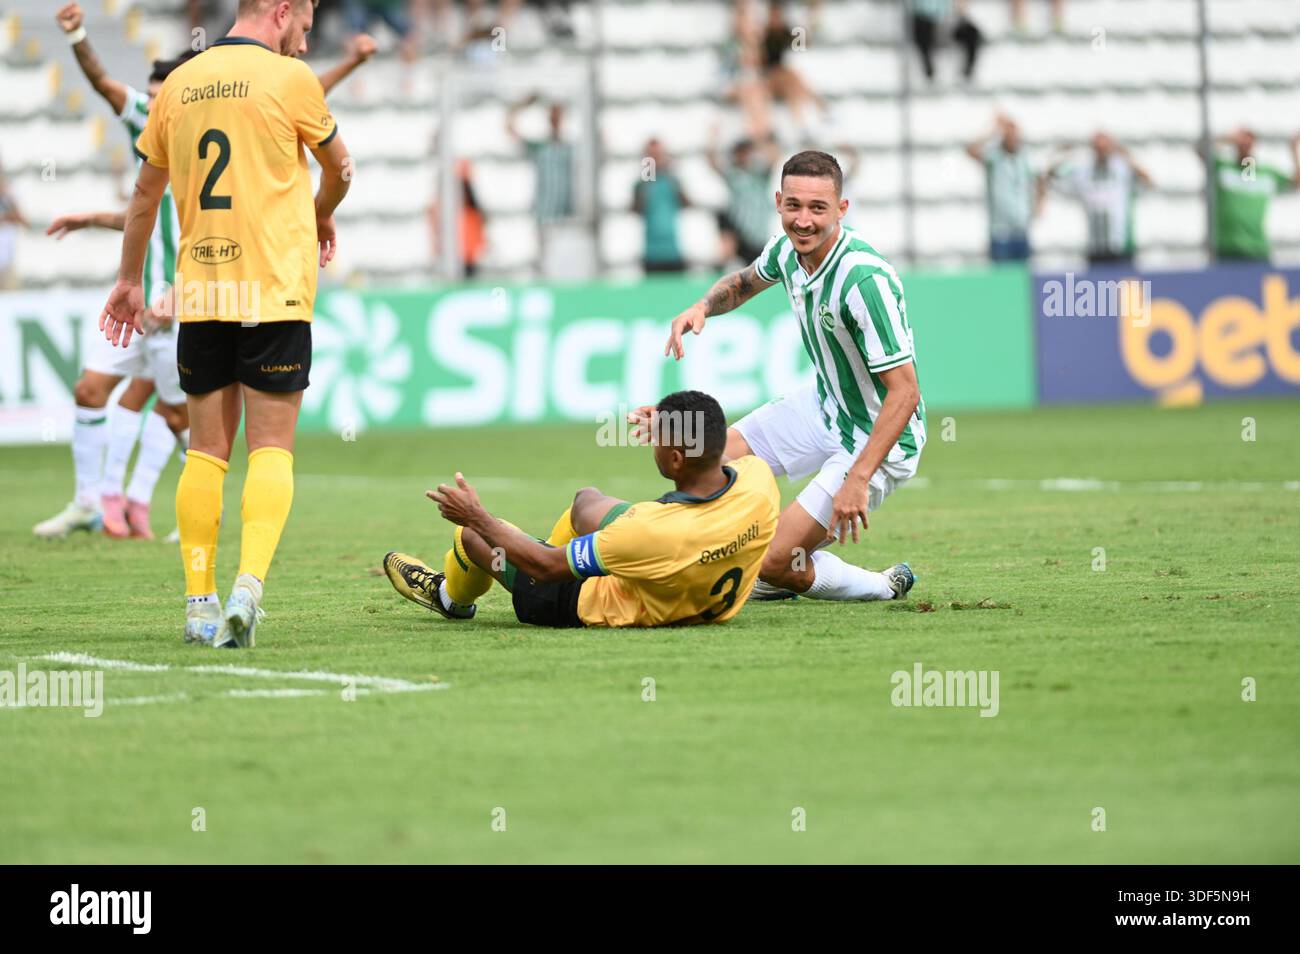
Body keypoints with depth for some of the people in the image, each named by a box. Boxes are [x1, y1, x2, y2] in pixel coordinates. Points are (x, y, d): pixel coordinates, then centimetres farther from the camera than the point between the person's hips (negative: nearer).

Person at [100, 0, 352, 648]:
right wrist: (321, 218, 32)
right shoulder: (289, 78, -5)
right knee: (271, 448, -4)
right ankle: (249, 585, -20)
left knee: (206, 450, 8)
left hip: (200, 295, 5)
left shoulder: (180, 83, 10)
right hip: (274, 290, -5)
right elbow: (339, 170, 10)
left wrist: (129, 280, 29)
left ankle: (199, 603, 5)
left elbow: (146, 191, 18)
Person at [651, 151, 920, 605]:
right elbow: (746, 281, 18)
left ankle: (885, 586, 14)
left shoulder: (866, 280, -33)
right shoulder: (787, 249, -8)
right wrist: (702, 307, -4)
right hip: (825, 403, 8)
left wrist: (858, 479, -37)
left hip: (880, 437, -8)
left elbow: (904, 393, -32)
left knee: (774, 562, -10)